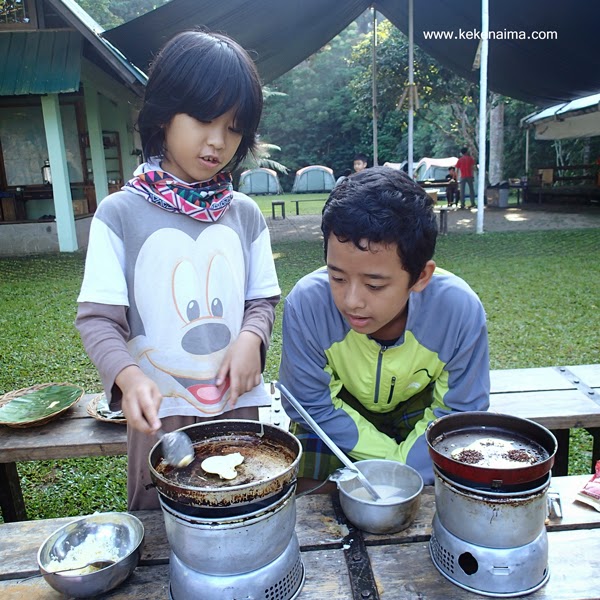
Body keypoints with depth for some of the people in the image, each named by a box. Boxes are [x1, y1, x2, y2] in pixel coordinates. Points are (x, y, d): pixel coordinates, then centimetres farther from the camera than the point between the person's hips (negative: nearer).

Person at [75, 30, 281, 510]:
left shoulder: (245, 214, 1)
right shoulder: (120, 213, -8)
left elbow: (262, 300, 7)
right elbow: (98, 318, -9)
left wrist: (252, 337, -14)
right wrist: (128, 375, -27)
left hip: (240, 406, 3)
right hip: (159, 413, -2)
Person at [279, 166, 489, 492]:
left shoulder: (460, 310, -30)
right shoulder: (306, 303, -32)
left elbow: (458, 412, -15)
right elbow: (314, 405, -18)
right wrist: (392, 459, -20)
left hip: (420, 406, 1)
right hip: (344, 407, 0)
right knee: (307, 491, -17)